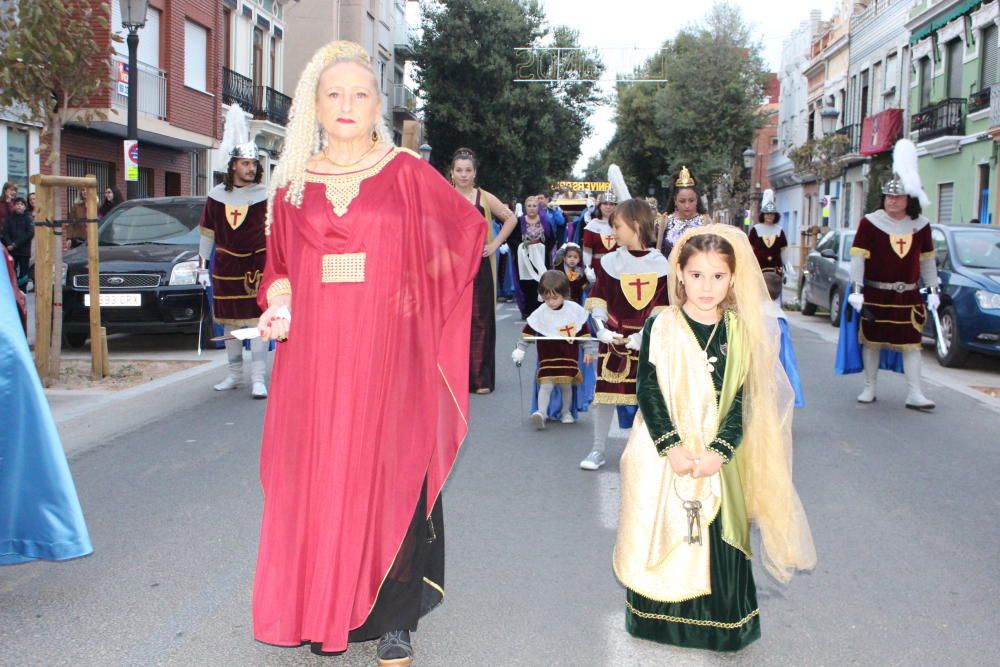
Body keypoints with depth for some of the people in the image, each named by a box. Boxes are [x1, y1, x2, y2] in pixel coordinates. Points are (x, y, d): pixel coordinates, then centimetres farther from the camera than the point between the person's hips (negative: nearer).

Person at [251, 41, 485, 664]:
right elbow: (280, 267, 16)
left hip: (388, 355, -2)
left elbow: (470, 228, 12)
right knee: (317, 478, 5)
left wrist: (417, 292, 7)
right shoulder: (294, 182, 9)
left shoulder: (406, 173, 2)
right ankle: (322, 611, 18)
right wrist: (278, 303, -5)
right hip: (314, 357, 2)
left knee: (388, 478, 0)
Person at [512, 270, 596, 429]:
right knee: (546, 384, -14)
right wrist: (520, 349, -2)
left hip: (569, 357, 2)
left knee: (566, 385, 9)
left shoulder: (575, 310, -3)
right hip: (548, 357, -1)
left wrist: (588, 351, 8)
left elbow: (584, 331, 6)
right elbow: (528, 332, -2)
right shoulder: (540, 313, -8)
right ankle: (541, 413, -19)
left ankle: (566, 412, 26)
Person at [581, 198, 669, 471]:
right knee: (605, 391, 2)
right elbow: (598, 299, 2)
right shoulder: (610, 262, 1)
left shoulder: (659, 264, -3)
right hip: (613, 338, 1)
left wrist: (644, 334, -18)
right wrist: (600, 326, -15)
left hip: (647, 340, -1)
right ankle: (598, 449, 12)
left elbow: (661, 305, -6)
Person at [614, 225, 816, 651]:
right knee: (663, 535, 8)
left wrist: (719, 451, -13)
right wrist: (672, 447, -17)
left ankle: (718, 626, 24)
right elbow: (648, 391, -9)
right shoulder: (660, 327, -7)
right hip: (664, 456, -2)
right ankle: (659, 617, 26)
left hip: (717, 459, 2)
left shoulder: (741, 332, -1)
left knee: (719, 540, 7)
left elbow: (742, 400, -2)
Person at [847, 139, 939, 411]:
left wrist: (933, 290, 8)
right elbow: (858, 257, -9)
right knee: (872, 341, 5)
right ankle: (869, 389, 17)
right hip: (876, 294, -2)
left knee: (912, 343, 0)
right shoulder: (870, 222, -6)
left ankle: (914, 394, 2)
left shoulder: (921, 225, 4)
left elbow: (927, 260, 10)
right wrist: (856, 290, -15)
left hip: (908, 296, 2)